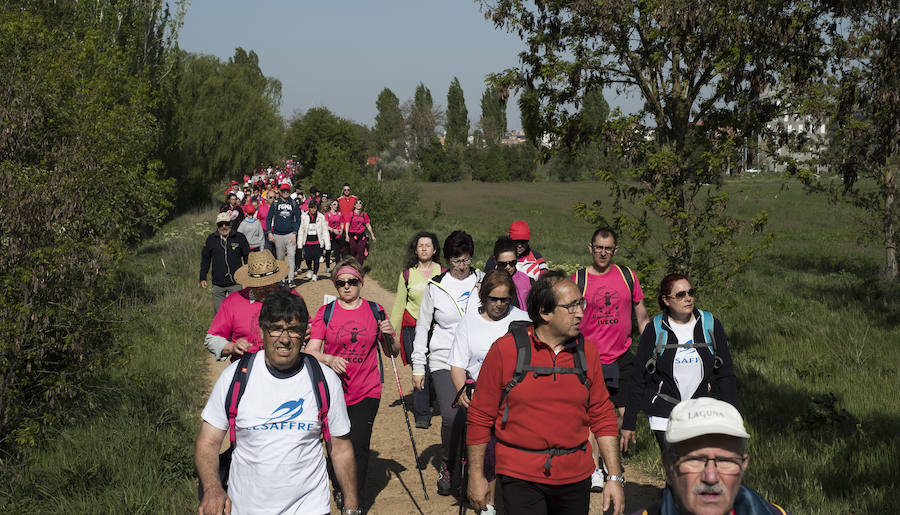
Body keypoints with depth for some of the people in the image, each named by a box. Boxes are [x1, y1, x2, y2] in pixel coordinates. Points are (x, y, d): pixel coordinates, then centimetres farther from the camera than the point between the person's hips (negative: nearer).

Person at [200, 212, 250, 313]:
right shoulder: (211, 239, 5)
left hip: (236, 283, -2)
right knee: (218, 312, 8)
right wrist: (202, 278, 10)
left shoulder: (239, 237, 0)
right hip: (217, 285, 2)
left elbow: (247, 257, 8)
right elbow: (205, 259, 14)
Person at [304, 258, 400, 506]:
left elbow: (394, 352, 11)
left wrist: (390, 335, -10)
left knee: (358, 447, -11)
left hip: (366, 393, -1)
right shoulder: (325, 312, 4)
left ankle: (356, 502, 7)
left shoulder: (375, 310, 6)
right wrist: (329, 359, -23)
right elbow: (311, 351, -4)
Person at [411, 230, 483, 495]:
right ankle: (447, 465, 11)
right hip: (444, 362, -1)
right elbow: (422, 327, 8)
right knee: (451, 417, -14)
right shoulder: (435, 286, 3)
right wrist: (418, 366, 4)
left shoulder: (483, 282, 5)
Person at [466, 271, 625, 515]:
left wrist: (615, 478, 4)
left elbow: (602, 416, 8)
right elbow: (480, 417, -1)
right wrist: (476, 475, 1)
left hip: (576, 477, 4)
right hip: (520, 478, -3)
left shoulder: (587, 351, 4)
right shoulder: (505, 350, -7)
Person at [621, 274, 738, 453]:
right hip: (664, 416, -2)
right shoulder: (654, 330, -4)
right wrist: (628, 424, 1)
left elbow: (725, 375, 6)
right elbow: (638, 379, 1)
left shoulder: (710, 325, 1)